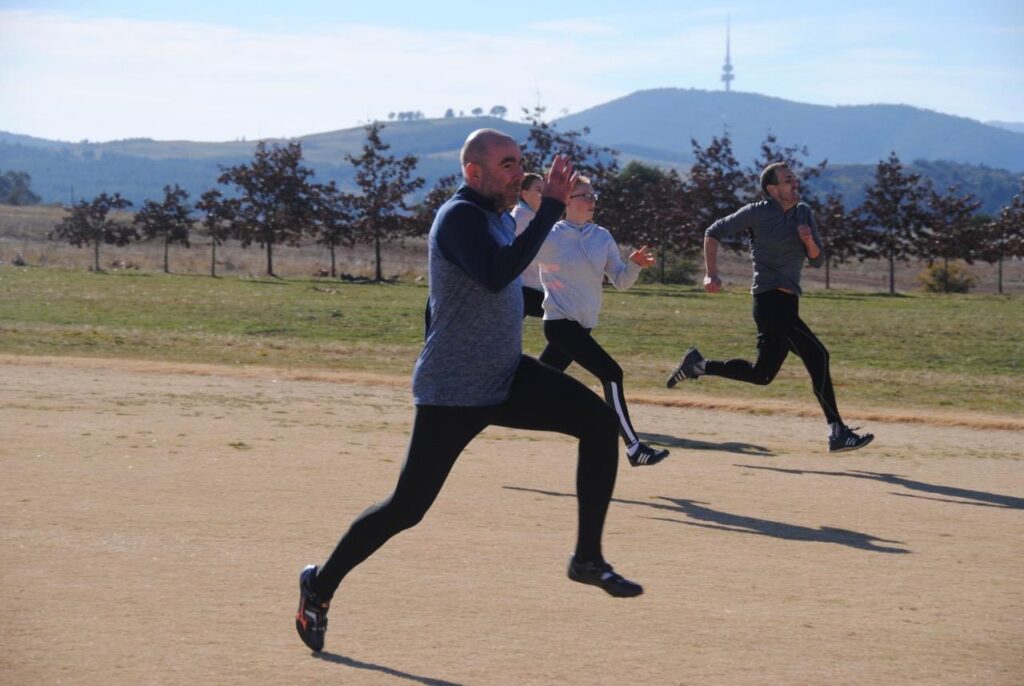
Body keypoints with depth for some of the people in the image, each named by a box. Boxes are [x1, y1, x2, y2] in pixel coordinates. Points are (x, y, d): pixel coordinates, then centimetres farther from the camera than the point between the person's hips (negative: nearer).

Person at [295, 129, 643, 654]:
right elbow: (494, 276, -37)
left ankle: (588, 557, -6)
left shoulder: (500, 216, 11)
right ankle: (320, 587, 17)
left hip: (505, 377, 8)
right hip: (453, 392, -8)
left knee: (597, 419, -11)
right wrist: (551, 207, -35)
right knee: (408, 507, -4)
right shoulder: (460, 216, -17)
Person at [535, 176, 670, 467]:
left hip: (581, 326, 7)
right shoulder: (549, 238, -9)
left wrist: (635, 265, -13)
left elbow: (620, 281, 9)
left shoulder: (602, 237, 8)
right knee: (611, 374, -16)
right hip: (561, 323, -7)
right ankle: (634, 448, -15)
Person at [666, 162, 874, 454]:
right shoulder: (757, 213, -6)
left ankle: (698, 365, 29)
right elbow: (713, 233, 2)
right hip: (770, 301, -8)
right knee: (816, 354, -18)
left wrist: (809, 241, -9)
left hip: (788, 303, 8)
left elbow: (817, 261, 12)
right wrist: (712, 275, -5)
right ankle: (837, 433, -20)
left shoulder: (804, 213, 11)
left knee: (762, 374, 14)